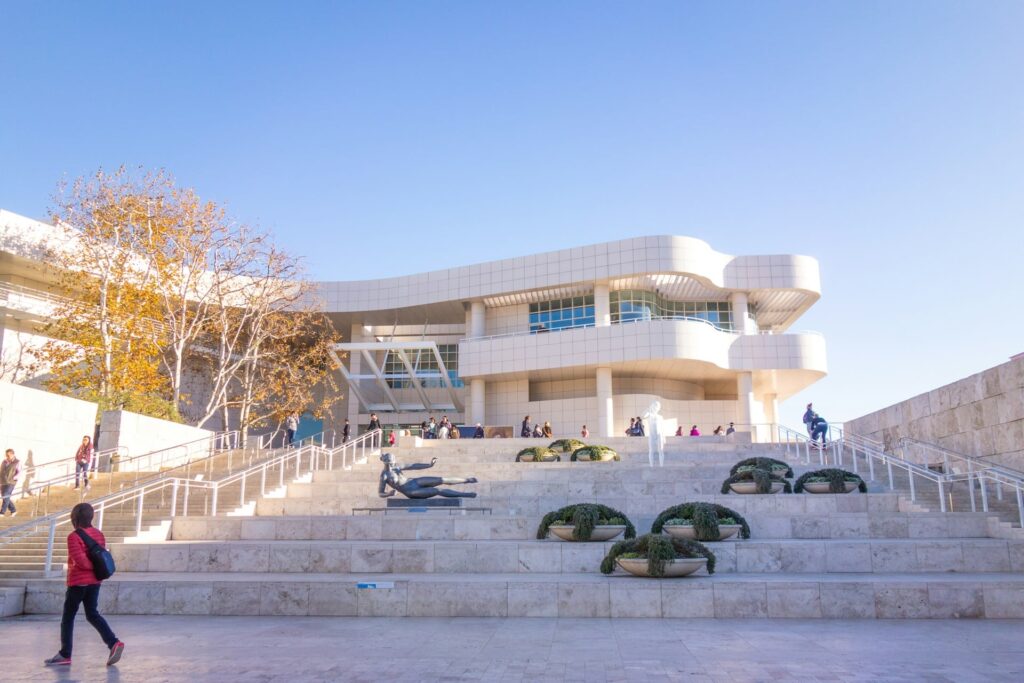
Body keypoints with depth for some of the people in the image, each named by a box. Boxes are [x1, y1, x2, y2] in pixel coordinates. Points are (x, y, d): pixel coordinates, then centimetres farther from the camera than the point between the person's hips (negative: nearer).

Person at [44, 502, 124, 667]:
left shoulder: (74, 537, -15)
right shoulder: (99, 534, 6)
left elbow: (80, 560, -21)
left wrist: (93, 566, -6)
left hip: (77, 582, -6)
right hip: (94, 581, 6)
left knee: (68, 617, 8)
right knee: (92, 615, 11)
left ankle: (65, 655, 15)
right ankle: (114, 643, -5)